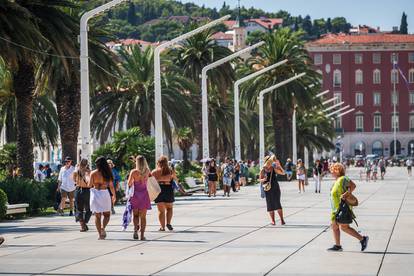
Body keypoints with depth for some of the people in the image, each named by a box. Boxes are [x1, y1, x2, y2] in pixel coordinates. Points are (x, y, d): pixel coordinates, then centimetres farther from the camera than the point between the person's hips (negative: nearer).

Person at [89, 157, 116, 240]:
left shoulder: (93, 173, -5)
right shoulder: (107, 173, -3)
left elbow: (90, 185, -4)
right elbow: (111, 186, 0)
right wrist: (114, 195, 14)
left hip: (95, 193, 0)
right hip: (105, 193, 0)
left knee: (97, 215, 9)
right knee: (107, 214, 14)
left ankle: (100, 234, 6)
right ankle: (103, 227, -12)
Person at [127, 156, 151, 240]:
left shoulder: (134, 172, -11)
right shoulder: (147, 171, -2)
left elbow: (129, 183, -12)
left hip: (136, 194, -2)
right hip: (144, 194, 2)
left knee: (135, 215, 12)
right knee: (143, 216, 7)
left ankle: (136, 229, -12)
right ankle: (142, 235, 4)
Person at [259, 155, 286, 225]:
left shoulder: (274, 169, 1)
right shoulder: (263, 170, 1)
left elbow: (283, 173, -6)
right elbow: (260, 180, 6)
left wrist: (279, 165, -16)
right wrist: (263, 179, -17)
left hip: (275, 188, -1)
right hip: (268, 189, 1)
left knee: (277, 203, -8)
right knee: (270, 204, 3)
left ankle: (282, 219, -4)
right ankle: (272, 220, 12)